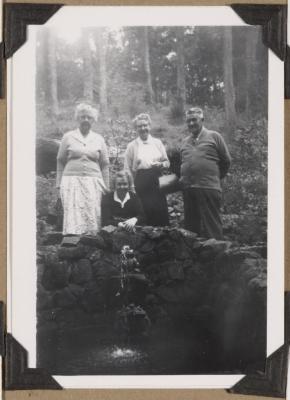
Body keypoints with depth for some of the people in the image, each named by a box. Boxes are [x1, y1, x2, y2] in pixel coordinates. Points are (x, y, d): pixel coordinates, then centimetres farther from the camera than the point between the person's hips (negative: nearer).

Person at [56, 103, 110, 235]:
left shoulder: (99, 139, 12)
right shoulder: (68, 137, 8)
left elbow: (105, 165, 13)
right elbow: (60, 161, 10)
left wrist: (105, 187, 8)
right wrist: (59, 183, 4)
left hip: (93, 182, 2)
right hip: (72, 180, -1)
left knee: (92, 214, -4)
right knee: (73, 215, -10)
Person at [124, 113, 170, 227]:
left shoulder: (158, 143, 11)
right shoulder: (132, 146, 6)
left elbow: (167, 162, 15)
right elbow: (128, 169, 6)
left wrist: (161, 164, -6)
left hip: (157, 181, 2)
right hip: (141, 183, -2)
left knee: (161, 211, -5)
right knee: (146, 213, -5)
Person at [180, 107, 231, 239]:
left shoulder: (214, 136, 4)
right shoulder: (185, 142, 18)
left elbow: (226, 161, 6)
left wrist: (215, 177, 8)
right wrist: (183, 179, 12)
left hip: (208, 188, -5)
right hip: (188, 189, 5)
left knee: (211, 226, -5)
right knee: (190, 225, 10)